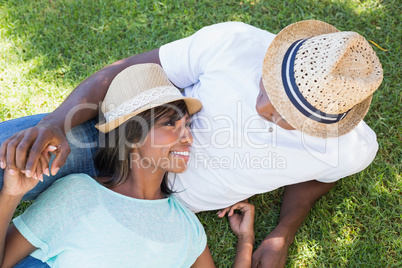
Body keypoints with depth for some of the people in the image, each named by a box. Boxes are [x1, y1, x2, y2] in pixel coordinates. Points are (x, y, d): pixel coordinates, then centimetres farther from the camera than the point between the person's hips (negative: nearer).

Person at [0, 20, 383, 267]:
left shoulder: (353, 149, -17)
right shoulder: (231, 43, -24)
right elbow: (123, 72, -15)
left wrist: (282, 236, -4)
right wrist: (57, 121, -32)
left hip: (175, 202, 0)